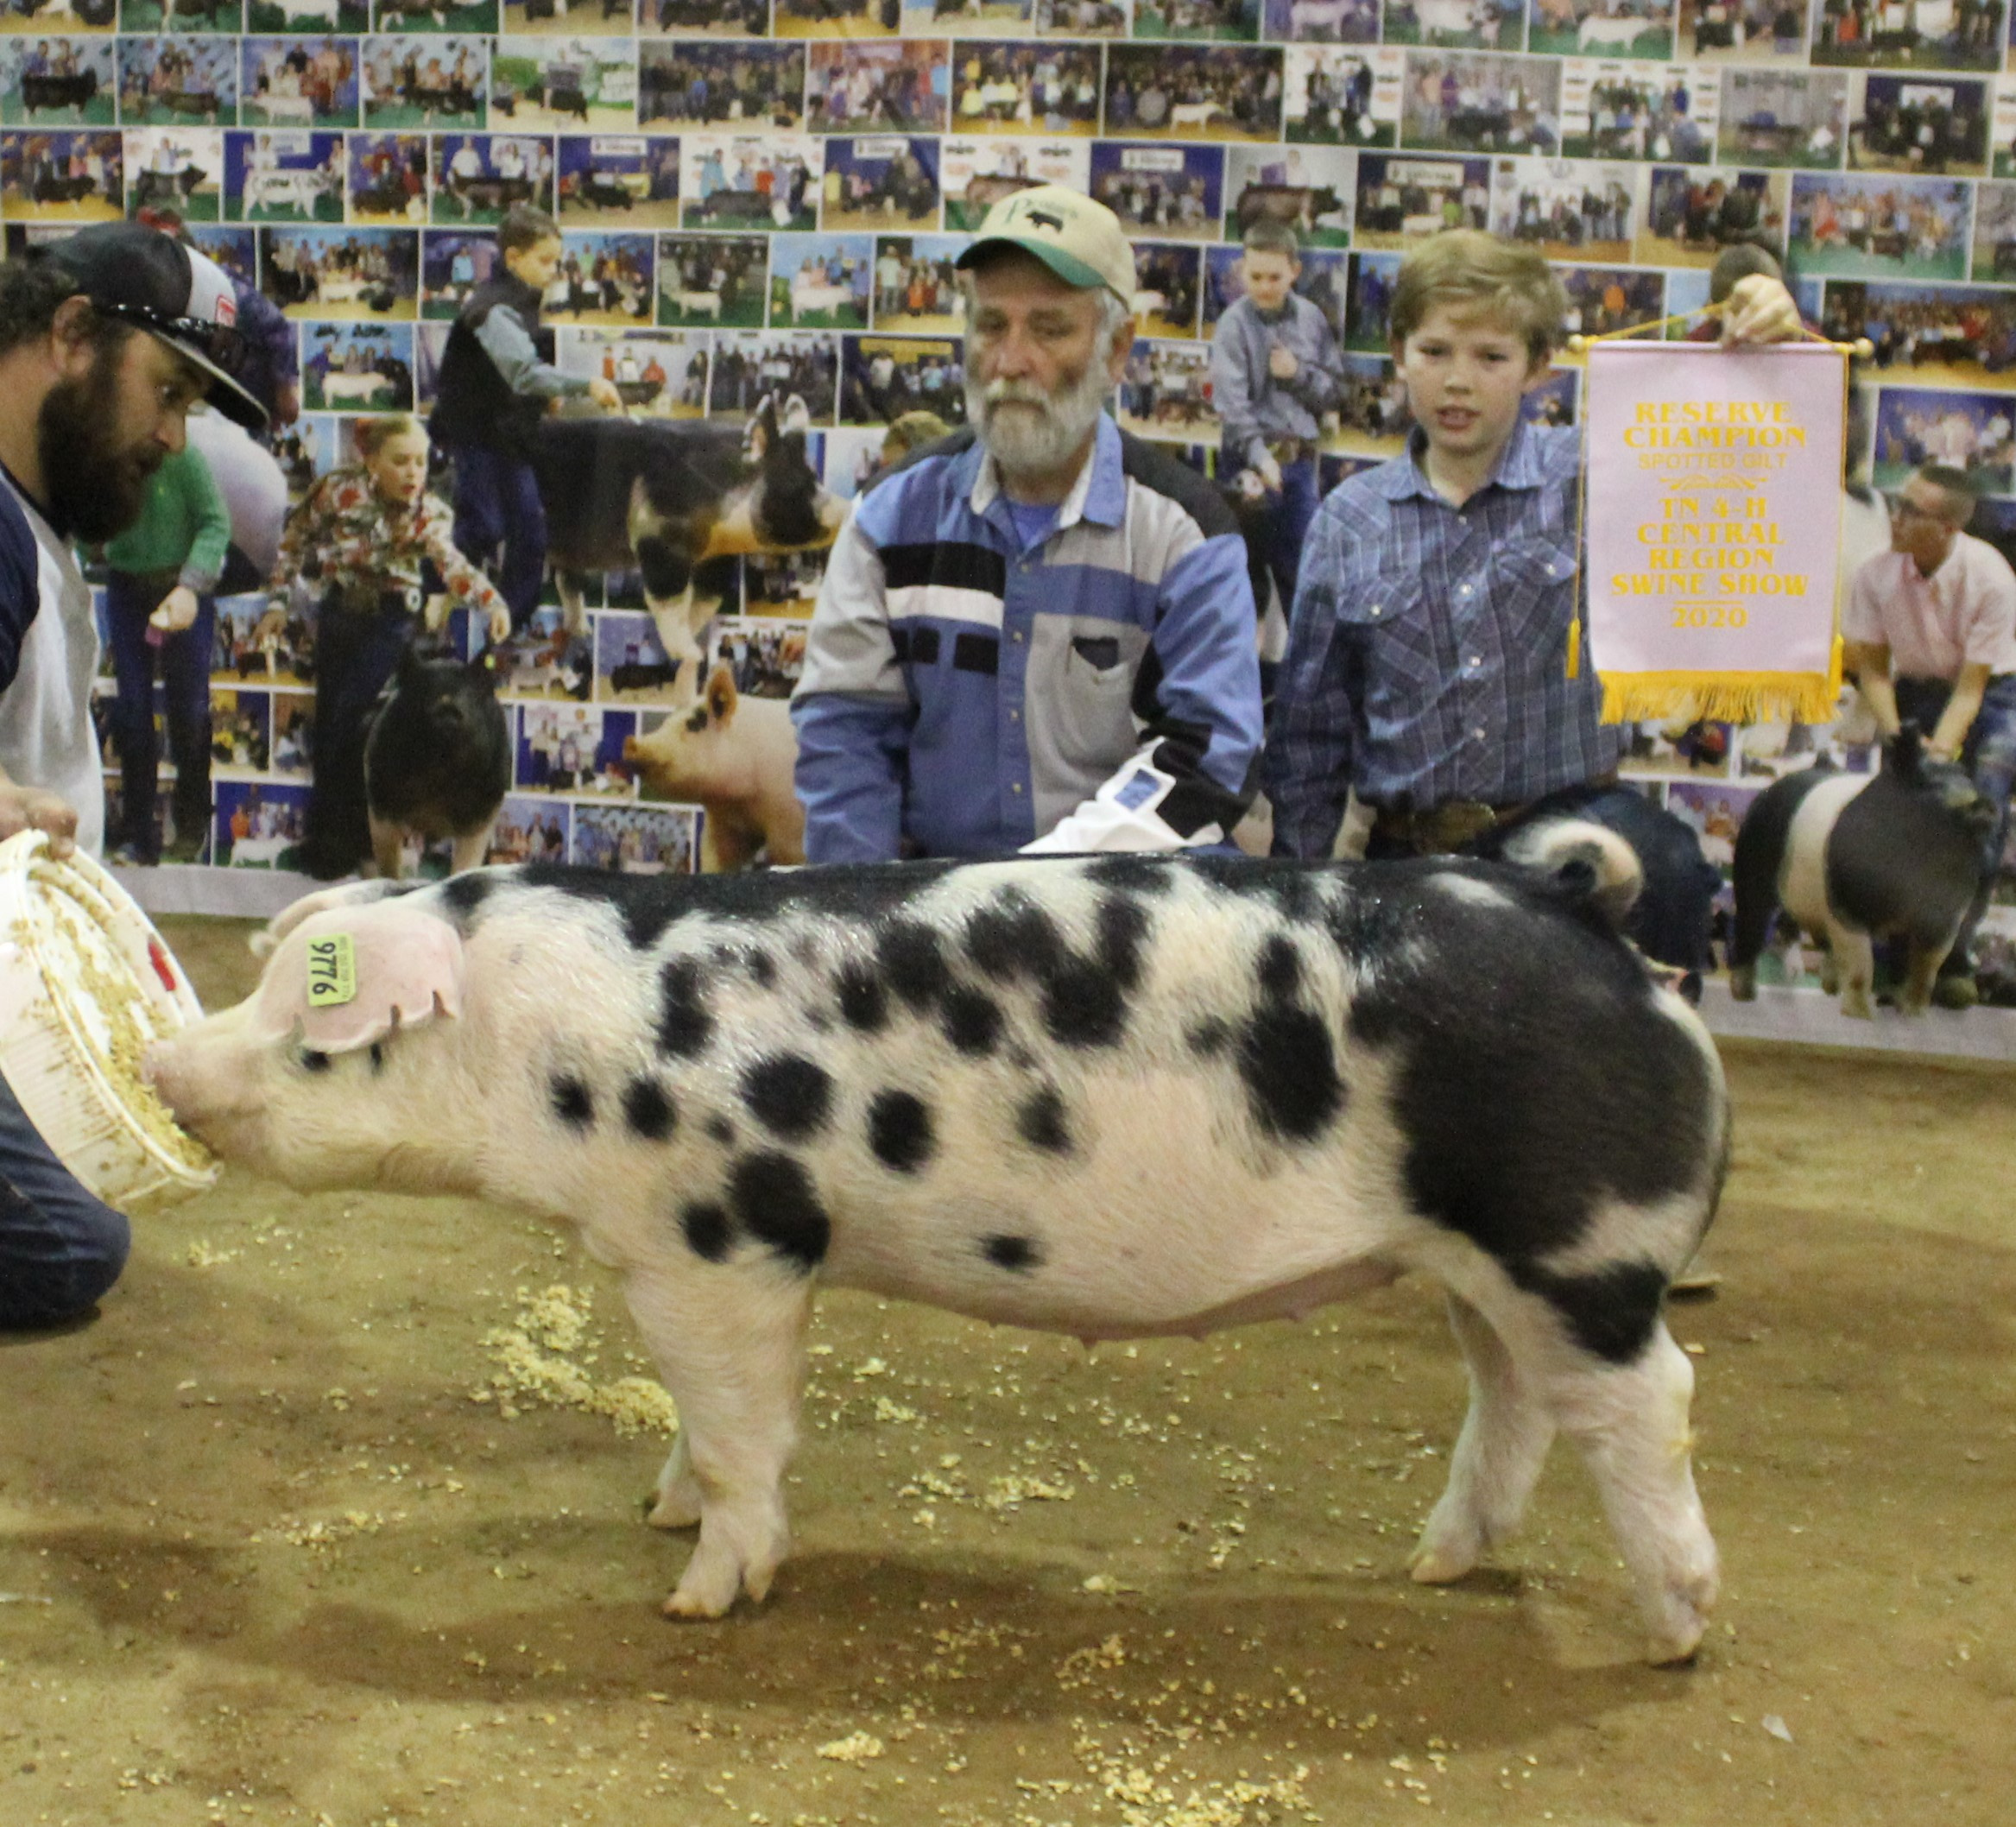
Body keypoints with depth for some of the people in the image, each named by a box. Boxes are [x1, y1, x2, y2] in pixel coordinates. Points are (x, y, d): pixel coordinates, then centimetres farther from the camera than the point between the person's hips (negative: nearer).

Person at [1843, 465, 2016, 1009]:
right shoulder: (1878, 574, -18)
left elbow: (1971, 686, -23)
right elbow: (1873, 666, -6)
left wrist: (1940, 750, -35)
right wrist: (1896, 736, -19)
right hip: (1916, 692, 2)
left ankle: (1952, 956, -2)